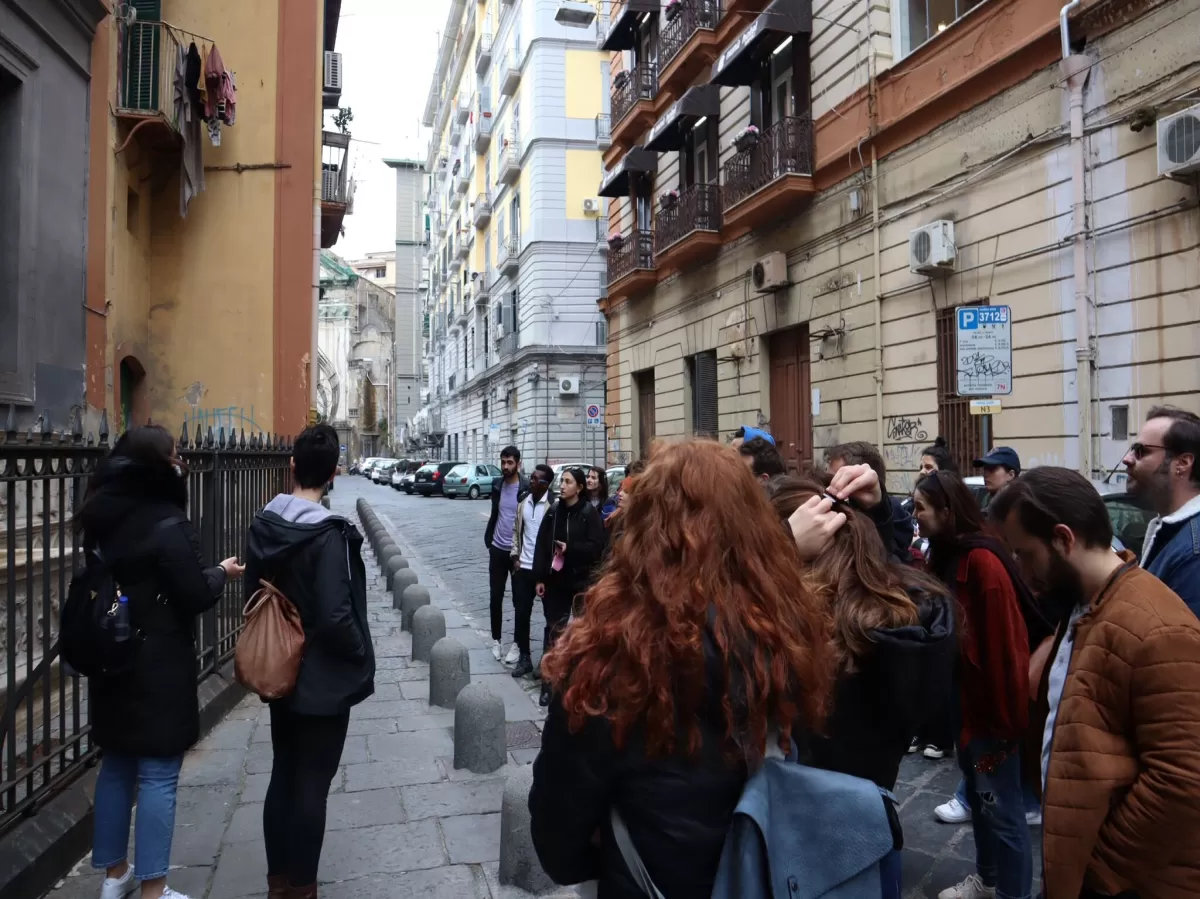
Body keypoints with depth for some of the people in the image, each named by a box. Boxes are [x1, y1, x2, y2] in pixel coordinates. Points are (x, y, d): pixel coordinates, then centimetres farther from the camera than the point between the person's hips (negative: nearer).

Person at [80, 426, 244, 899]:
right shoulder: (167, 525, -20)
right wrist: (222, 572, 1)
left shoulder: (102, 519, 5)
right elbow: (194, 597, -17)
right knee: (158, 774, 2)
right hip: (159, 666, -8)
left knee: (116, 765, 18)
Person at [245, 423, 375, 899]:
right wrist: (361, 656, -9)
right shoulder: (328, 535, -24)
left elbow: (253, 595, 8)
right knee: (311, 784, 7)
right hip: (325, 680, -7)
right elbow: (336, 617, -26)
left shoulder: (263, 524, -1)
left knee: (282, 775, 19)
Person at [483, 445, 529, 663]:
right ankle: (496, 640, 23)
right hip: (497, 549, 5)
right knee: (495, 597, 9)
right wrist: (488, 538, 9)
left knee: (519, 599, 6)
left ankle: (517, 644, 16)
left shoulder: (526, 488, -12)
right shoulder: (497, 485, 5)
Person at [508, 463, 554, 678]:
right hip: (523, 566, 6)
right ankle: (524, 657, 22)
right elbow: (516, 530, 13)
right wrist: (515, 557, 5)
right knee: (521, 612, 9)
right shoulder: (523, 501, 7)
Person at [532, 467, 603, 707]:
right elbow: (541, 545, 5)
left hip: (581, 580, -3)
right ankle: (549, 681, 10)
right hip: (555, 580, 3)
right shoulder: (553, 512, 6)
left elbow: (597, 547, -11)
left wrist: (570, 549, -18)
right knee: (553, 629, 5)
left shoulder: (590, 513, -6)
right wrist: (539, 578, 1)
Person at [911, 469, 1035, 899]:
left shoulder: (982, 561, -23)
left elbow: (1003, 644, -22)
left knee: (1002, 807, 4)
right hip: (965, 700, 9)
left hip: (991, 707, -9)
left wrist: (1002, 718, -16)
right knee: (978, 797, 22)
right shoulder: (947, 557, 7)